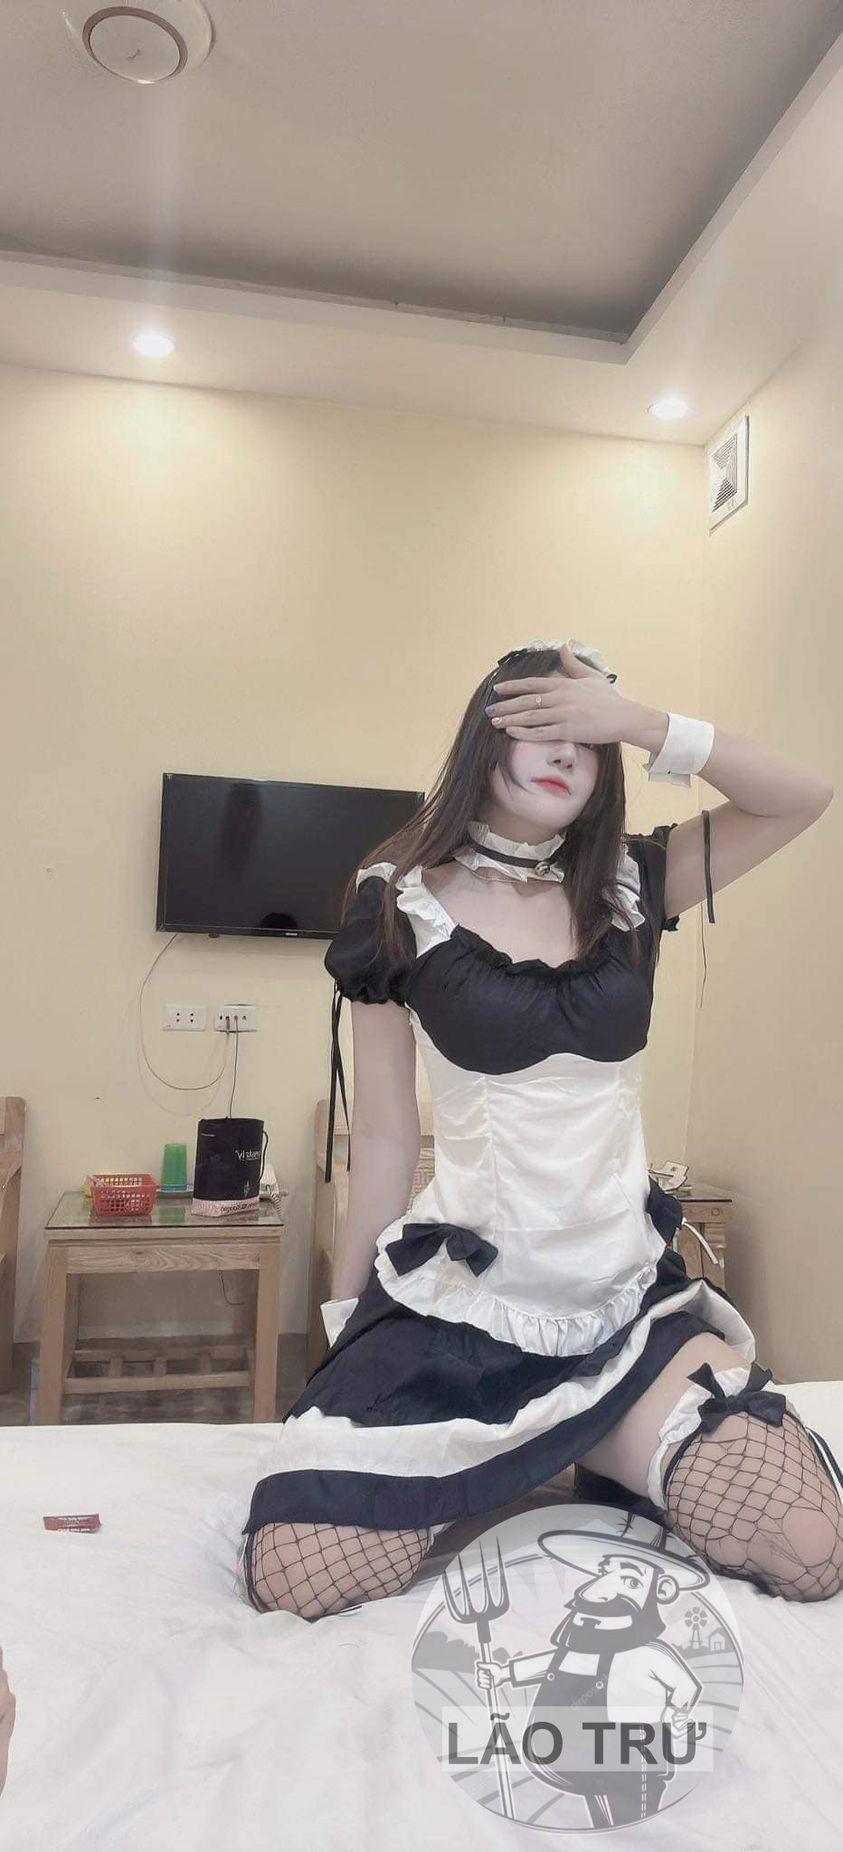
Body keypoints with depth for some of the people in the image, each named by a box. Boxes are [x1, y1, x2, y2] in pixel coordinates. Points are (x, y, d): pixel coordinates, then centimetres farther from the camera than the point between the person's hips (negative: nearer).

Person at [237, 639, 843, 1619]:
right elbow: (381, 1137, 0)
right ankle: (485, 1466, 16)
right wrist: (346, 1320, 6)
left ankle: (606, 1461, 17)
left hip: (630, 1297, 3)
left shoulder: (628, 888, 4)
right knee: (293, 1582, -16)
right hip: (453, 1305, -2)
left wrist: (639, 721, -14)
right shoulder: (401, 904, -5)